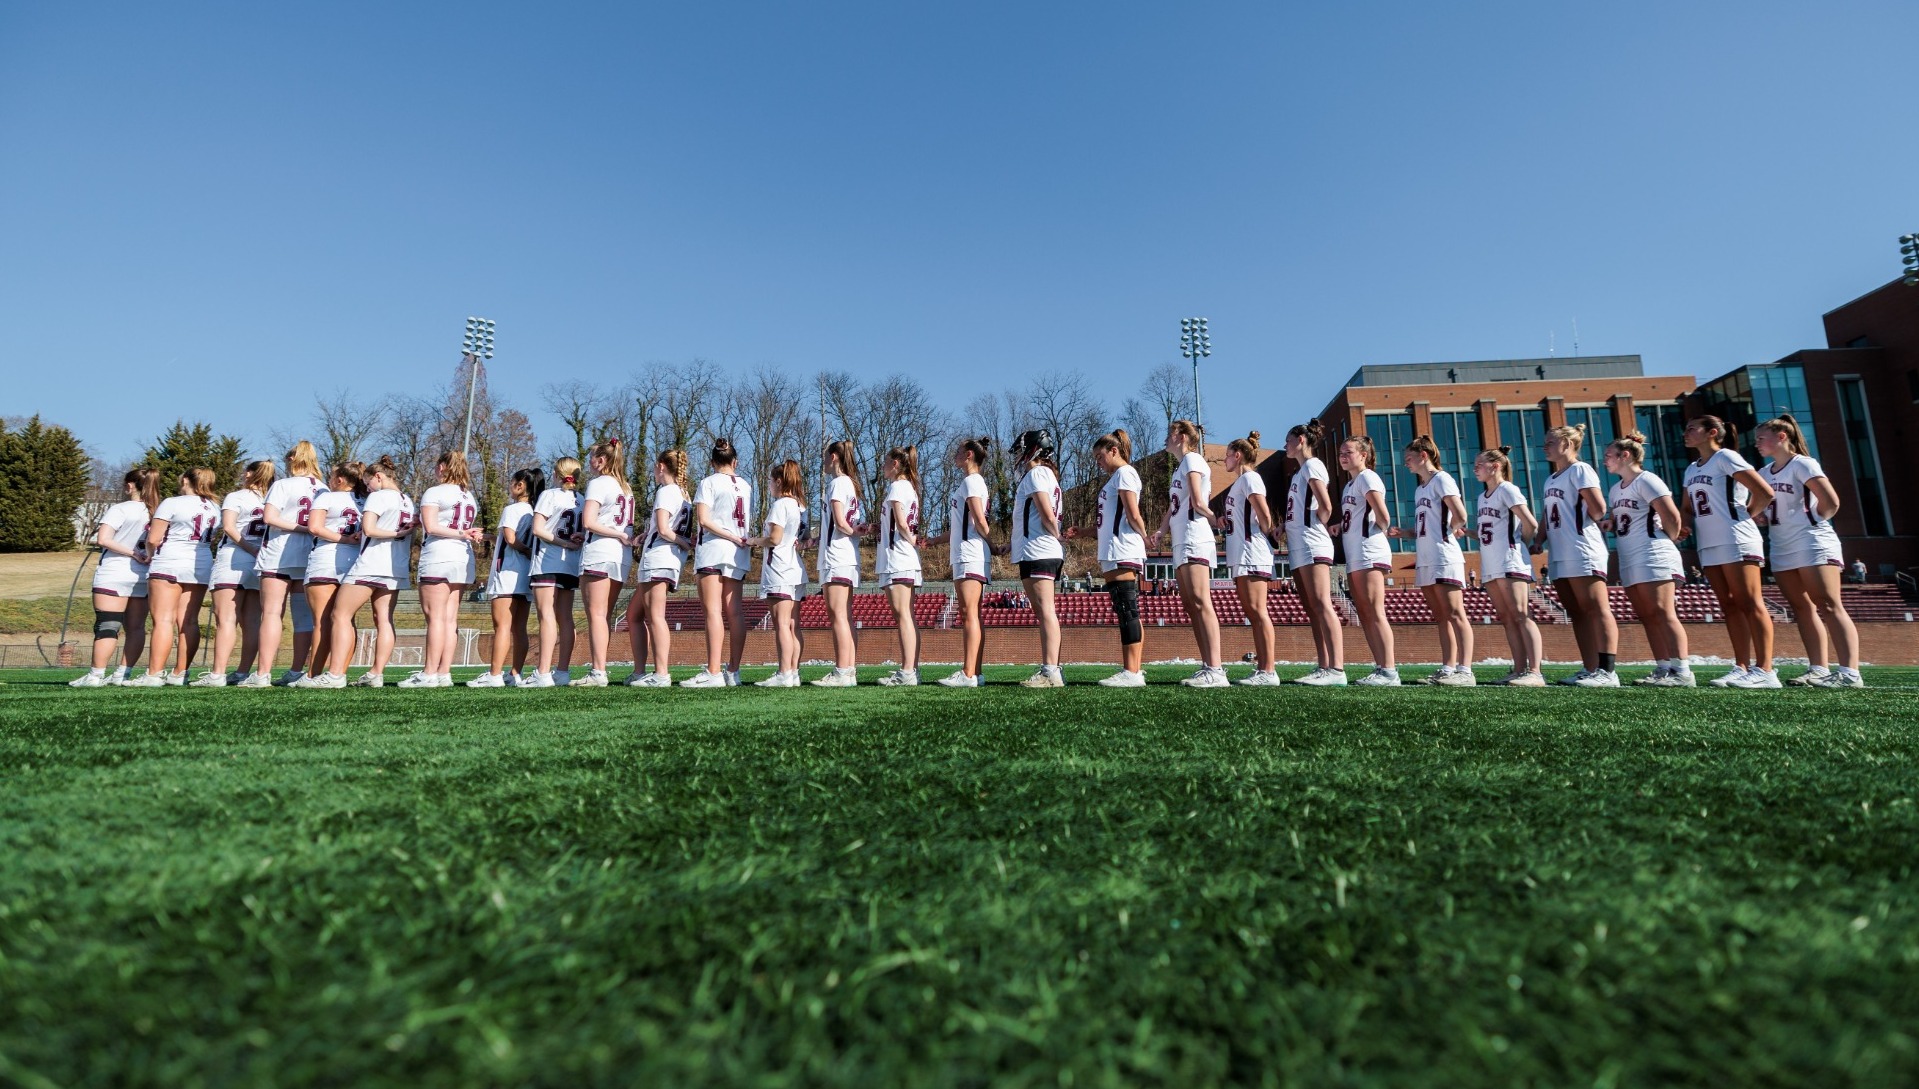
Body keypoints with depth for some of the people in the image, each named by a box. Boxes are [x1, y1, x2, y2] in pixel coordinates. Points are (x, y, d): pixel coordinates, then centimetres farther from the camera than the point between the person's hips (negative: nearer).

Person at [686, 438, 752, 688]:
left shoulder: (709, 482, -2)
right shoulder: (746, 485, 13)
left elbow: (703, 519, -13)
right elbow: (750, 522, 9)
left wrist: (732, 537, -9)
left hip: (713, 549, -6)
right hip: (738, 554, 6)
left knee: (713, 611, -9)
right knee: (734, 611, 6)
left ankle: (713, 673, -14)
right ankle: (733, 671, 7)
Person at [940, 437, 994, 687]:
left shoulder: (972, 481, -7)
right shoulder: (965, 482, 22)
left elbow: (980, 520, -14)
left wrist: (993, 546, -4)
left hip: (971, 556, -10)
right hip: (962, 555, 10)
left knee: (969, 612, -13)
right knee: (966, 614, 8)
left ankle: (969, 674, -16)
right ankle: (974, 672, 10)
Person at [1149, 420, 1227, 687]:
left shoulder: (1192, 459, -2)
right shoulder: (1178, 468, 25)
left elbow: (1198, 502, -11)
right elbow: (1172, 509, 20)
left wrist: (1215, 520, 5)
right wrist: (1159, 532, 4)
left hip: (1195, 540, -10)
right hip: (1180, 544, 10)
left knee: (1200, 602, -16)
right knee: (1190, 605, 5)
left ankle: (1215, 670, -21)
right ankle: (1207, 666, 6)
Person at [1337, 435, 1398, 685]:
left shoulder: (1367, 477, -4)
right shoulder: (1349, 484, 23)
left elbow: (1383, 516, -12)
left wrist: (1381, 533, 2)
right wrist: (1338, 527, 7)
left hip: (1369, 554, -10)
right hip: (1354, 557, 10)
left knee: (1374, 613, -13)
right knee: (1364, 615, 6)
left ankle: (1389, 671, -13)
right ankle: (1381, 668, 8)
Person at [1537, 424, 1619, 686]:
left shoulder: (1580, 470, -2)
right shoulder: (1550, 480, 22)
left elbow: (1599, 508, -11)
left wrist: (1580, 524, 5)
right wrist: (1539, 540, 5)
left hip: (1583, 552, -9)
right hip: (1559, 556, 9)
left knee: (1597, 609, -10)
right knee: (1577, 613, 8)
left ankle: (1608, 671, -12)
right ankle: (1590, 670, 11)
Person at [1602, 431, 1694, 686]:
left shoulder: (1646, 480, -6)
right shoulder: (1615, 489, 19)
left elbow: (1672, 517, -11)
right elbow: (1615, 523, 23)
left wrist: (1664, 541, 2)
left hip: (1653, 558, -9)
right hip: (1629, 562, 9)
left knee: (1662, 614, -11)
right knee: (1648, 617, 7)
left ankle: (1682, 672, -10)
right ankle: (1664, 669, 10)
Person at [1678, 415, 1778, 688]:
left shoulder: (1726, 457, -5)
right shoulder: (1692, 469, 18)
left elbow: (1765, 493, -11)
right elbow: (1688, 508, 23)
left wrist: (1744, 516, 1)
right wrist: (1685, 525, 4)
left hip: (1736, 541, -8)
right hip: (1708, 545, 8)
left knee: (1749, 604, -7)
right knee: (1730, 607, 6)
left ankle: (1764, 670, -6)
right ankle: (1742, 668, 8)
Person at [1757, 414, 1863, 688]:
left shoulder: (1802, 464, -7)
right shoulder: (1767, 471, 15)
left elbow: (1831, 502, -13)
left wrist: (1813, 522, -4)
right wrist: (1761, 517, 4)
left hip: (1812, 544, -8)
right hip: (1782, 549, 8)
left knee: (1828, 606, -11)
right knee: (1803, 609, 5)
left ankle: (1850, 672, -13)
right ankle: (1819, 670, 7)